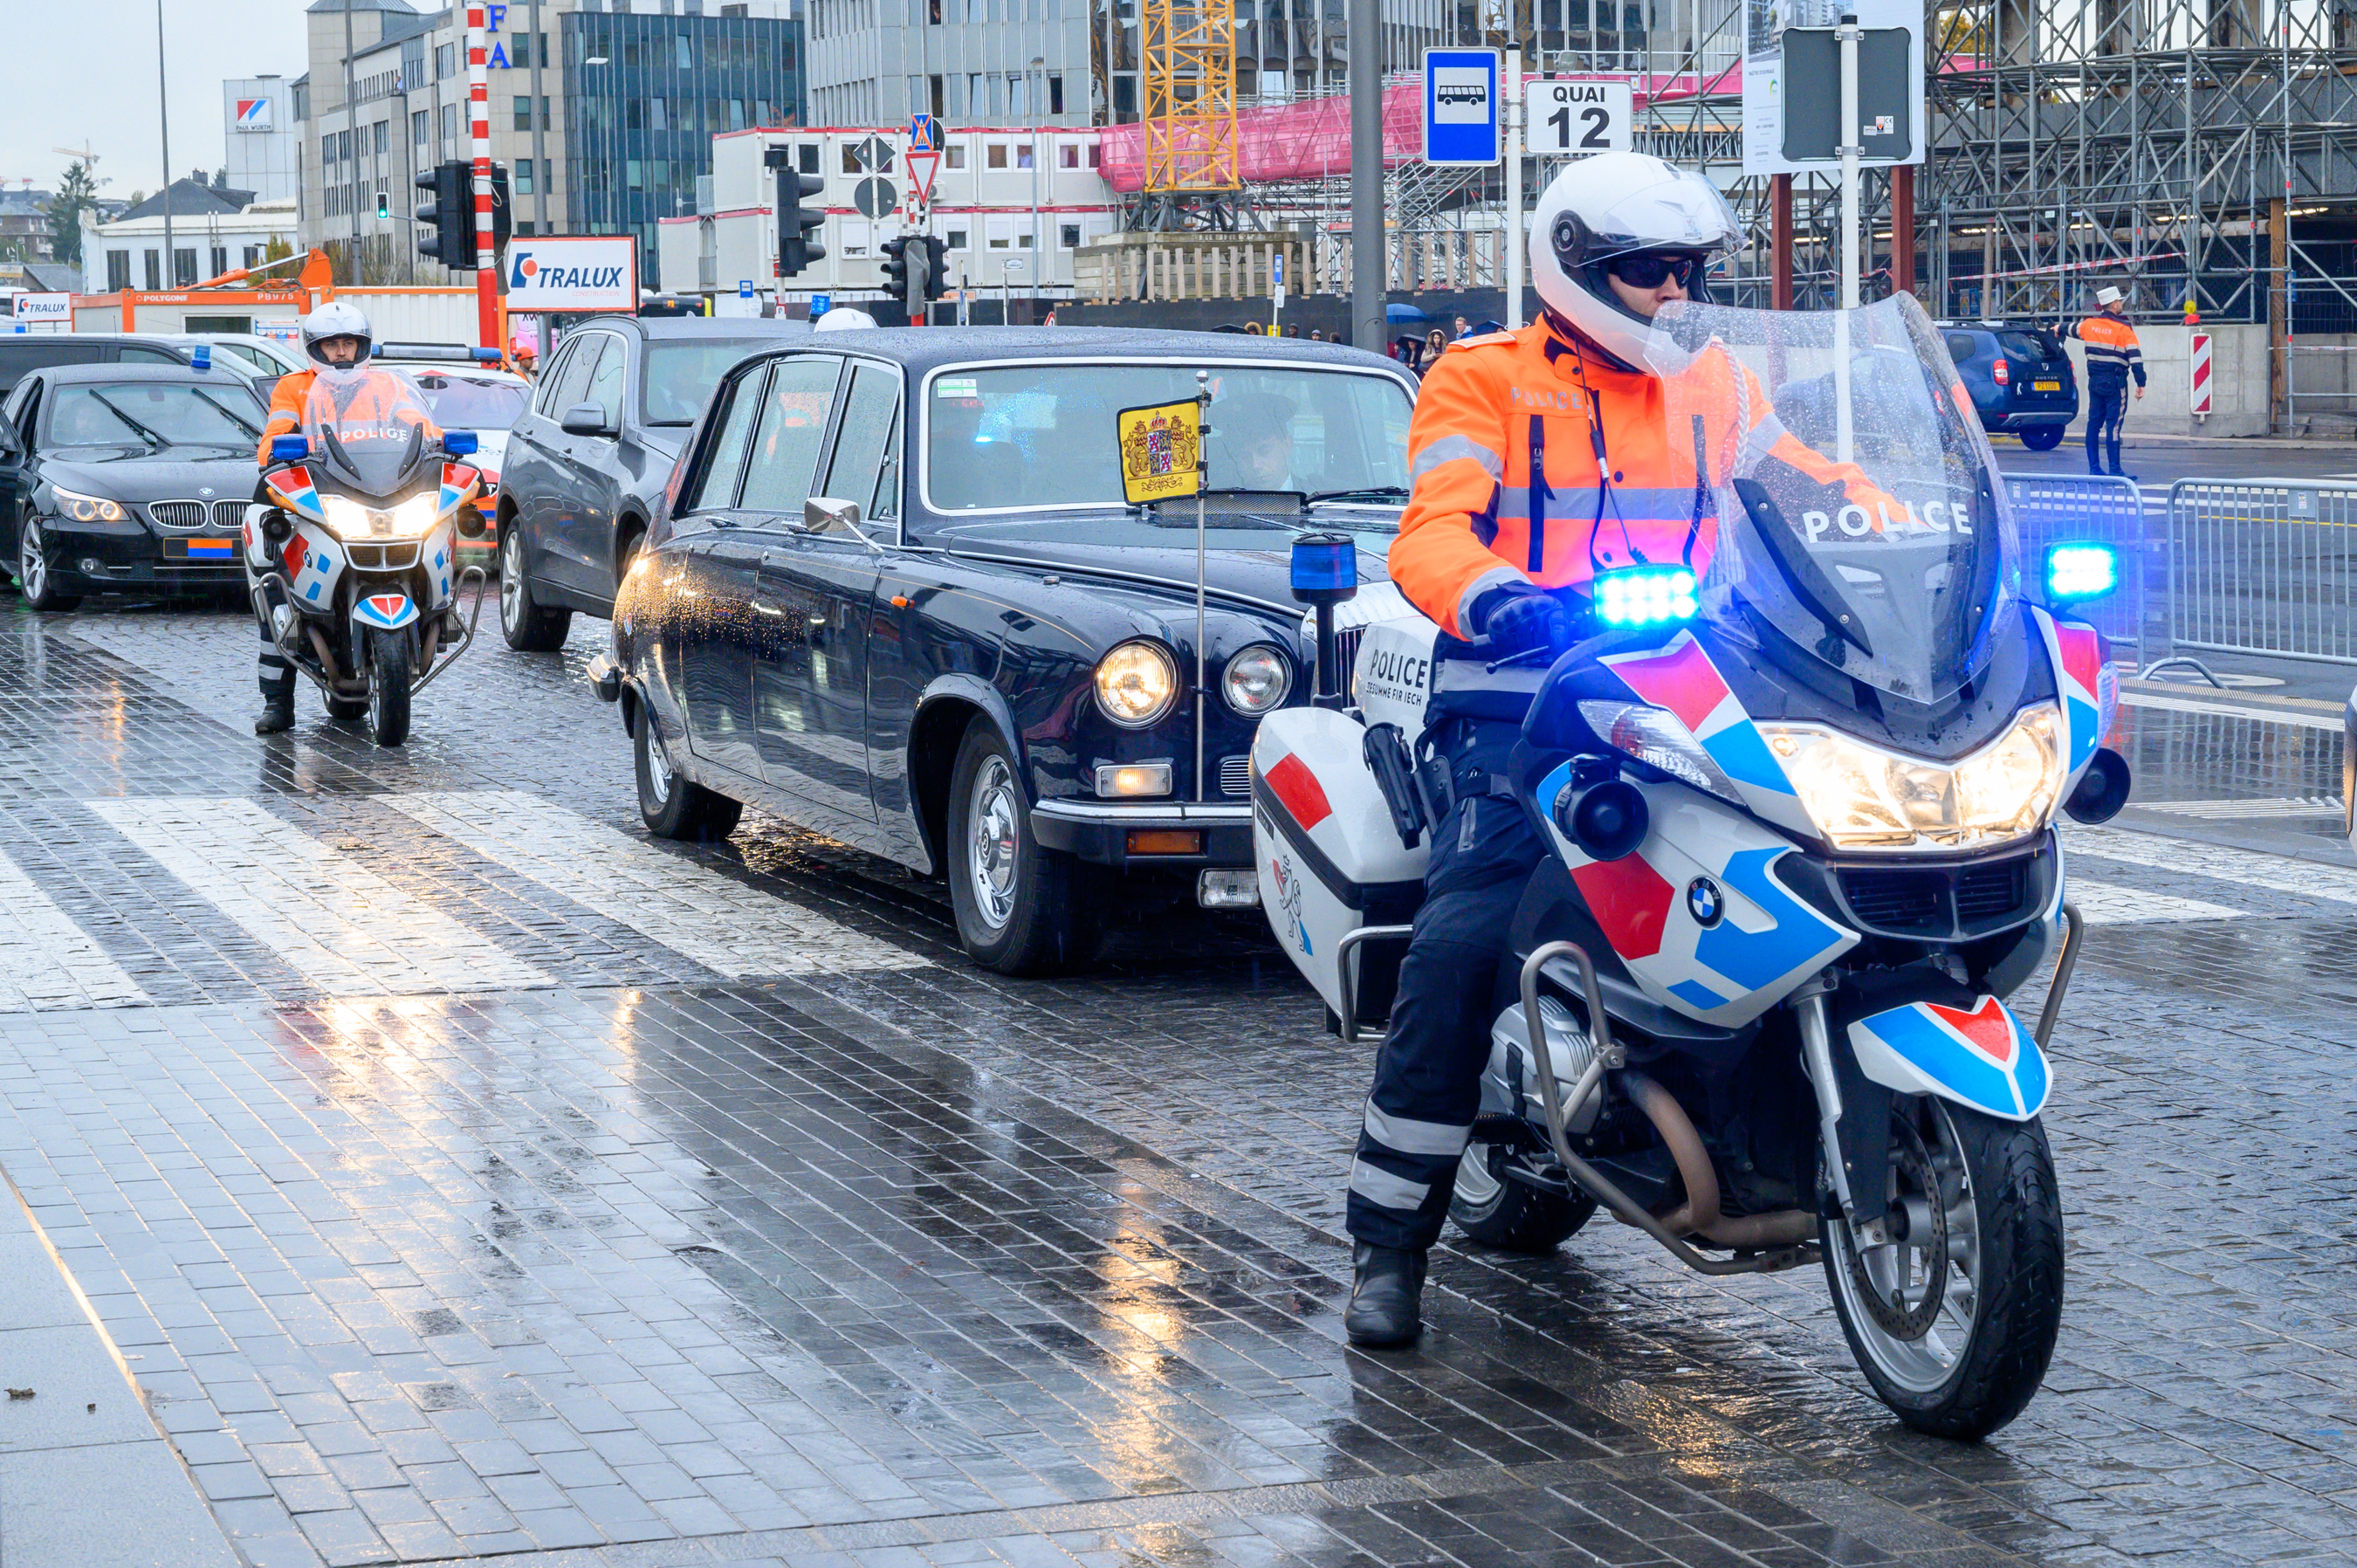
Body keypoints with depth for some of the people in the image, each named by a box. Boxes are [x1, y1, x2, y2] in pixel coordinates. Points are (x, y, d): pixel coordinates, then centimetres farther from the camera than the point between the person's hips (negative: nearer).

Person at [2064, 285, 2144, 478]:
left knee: (2094, 424, 11)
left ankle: (2094, 467, 15)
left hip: (2094, 381, 6)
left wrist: (2060, 330, 52)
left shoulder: (2089, 324, 6)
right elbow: (2135, 358, -16)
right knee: (2113, 426, -7)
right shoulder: (2124, 330, -11)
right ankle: (2114, 470, -8)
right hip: (2114, 383, -6)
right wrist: (2141, 385, -14)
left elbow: (2072, 330, 28)